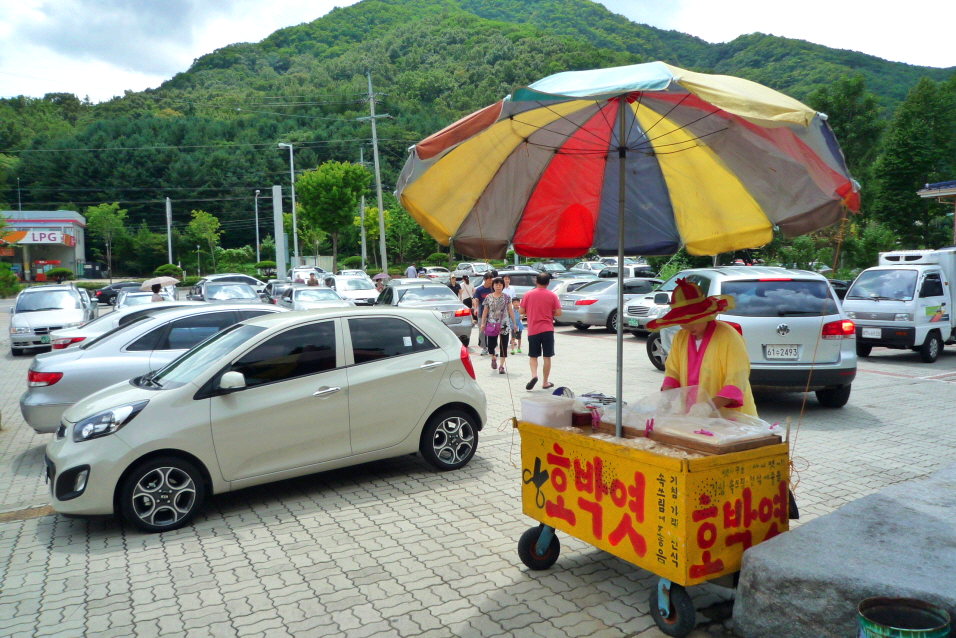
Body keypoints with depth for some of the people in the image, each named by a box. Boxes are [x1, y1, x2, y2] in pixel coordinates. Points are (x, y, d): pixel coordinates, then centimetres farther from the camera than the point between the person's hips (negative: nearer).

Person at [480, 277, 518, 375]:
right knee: (490, 345, 2)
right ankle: (493, 358, 34)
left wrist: (514, 323, 4)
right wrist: (482, 323, 1)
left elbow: (510, 311, 6)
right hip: (492, 324, 1)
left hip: (504, 325, -1)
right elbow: (485, 311, 7)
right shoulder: (488, 297, 5)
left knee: (503, 346, -3)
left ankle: (501, 366, 2)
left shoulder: (506, 297, 4)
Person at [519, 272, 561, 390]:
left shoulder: (528, 294, -1)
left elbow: (521, 311, -1)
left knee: (533, 355, 12)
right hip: (547, 329, 0)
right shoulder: (552, 295, -2)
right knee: (547, 357, 8)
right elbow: (558, 313, -5)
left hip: (533, 329, 1)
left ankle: (534, 375, -12)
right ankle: (545, 382, 12)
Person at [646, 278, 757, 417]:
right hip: (692, 417, 5)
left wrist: (710, 406, -27)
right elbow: (672, 372, 14)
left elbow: (737, 381, -14)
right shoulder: (680, 338, 8)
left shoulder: (728, 337, -9)